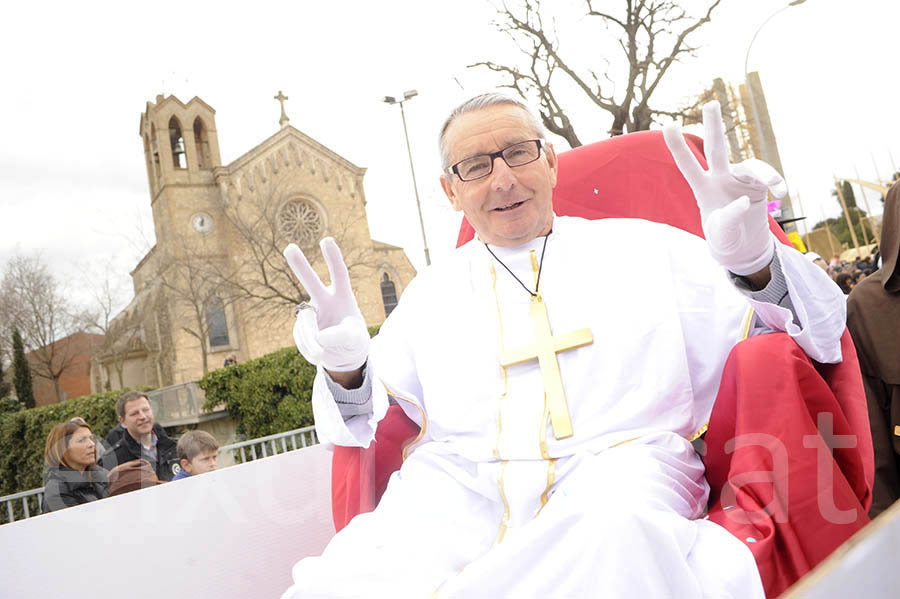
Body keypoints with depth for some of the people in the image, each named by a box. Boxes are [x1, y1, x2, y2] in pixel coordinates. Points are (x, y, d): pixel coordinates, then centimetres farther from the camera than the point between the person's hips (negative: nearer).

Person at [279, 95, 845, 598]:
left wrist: (754, 262, -9)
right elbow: (366, 422, 18)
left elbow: (819, 333, 13)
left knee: (611, 534, -37)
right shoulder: (432, 291, 21)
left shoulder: (644, 248, 16)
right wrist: (345, 368, -6)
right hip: (460, 482, 1)